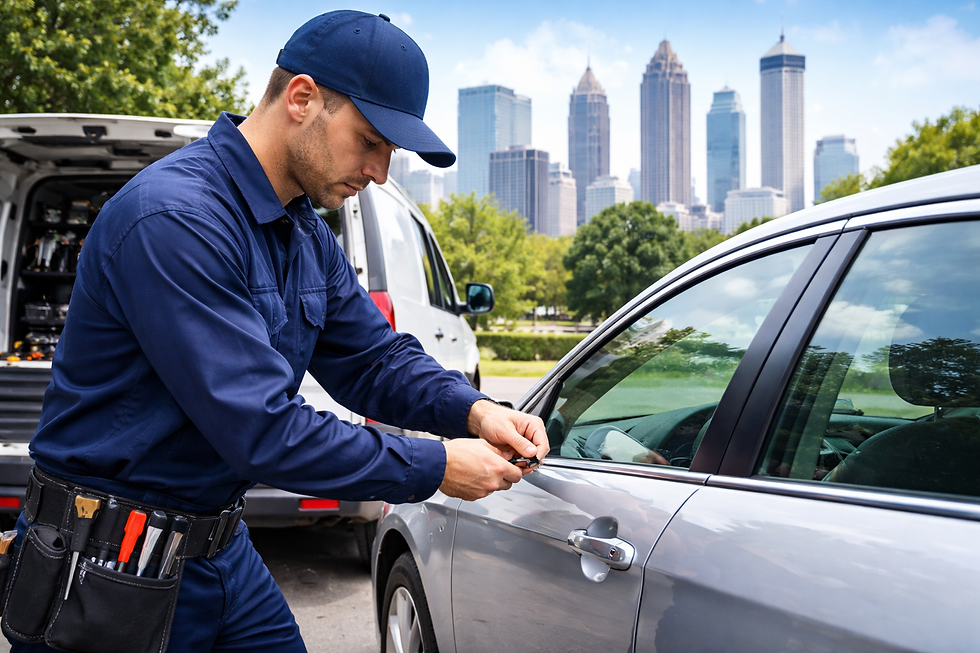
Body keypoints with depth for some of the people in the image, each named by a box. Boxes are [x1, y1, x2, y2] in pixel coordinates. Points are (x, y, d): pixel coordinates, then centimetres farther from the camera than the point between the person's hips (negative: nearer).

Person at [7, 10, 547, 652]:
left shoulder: (310, 238, 6)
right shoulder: (173, 218, -26)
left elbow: (376, 358, 10)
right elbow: (260, 429, -30)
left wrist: (472, 410, -10)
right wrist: (433, 467, -22)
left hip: (223, 551, 9)